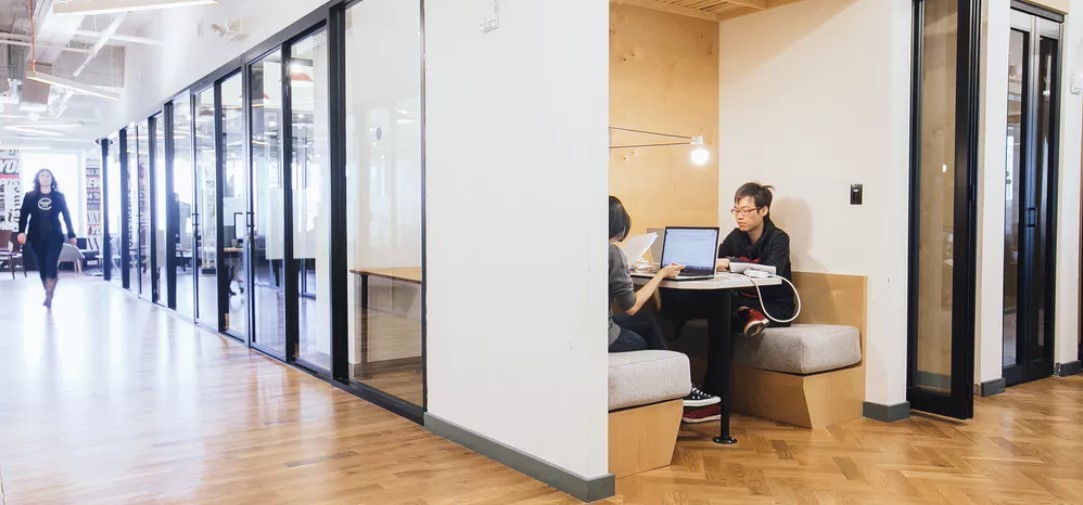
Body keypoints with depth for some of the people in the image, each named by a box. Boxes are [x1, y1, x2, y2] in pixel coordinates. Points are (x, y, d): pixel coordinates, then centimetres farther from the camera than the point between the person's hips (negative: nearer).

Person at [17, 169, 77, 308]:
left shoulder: (59, 196, 6)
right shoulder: (30, 196, 6)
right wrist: (21, 232, -14)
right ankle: (49, 295, 16)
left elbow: (66, 216, 7)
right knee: (42, 267, 5)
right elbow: (23, 215, 1)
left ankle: (49, 296, -13)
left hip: (54, 237, -1)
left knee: (51, 266, -12)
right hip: (36, 238, 2)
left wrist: (71, 235, 6)